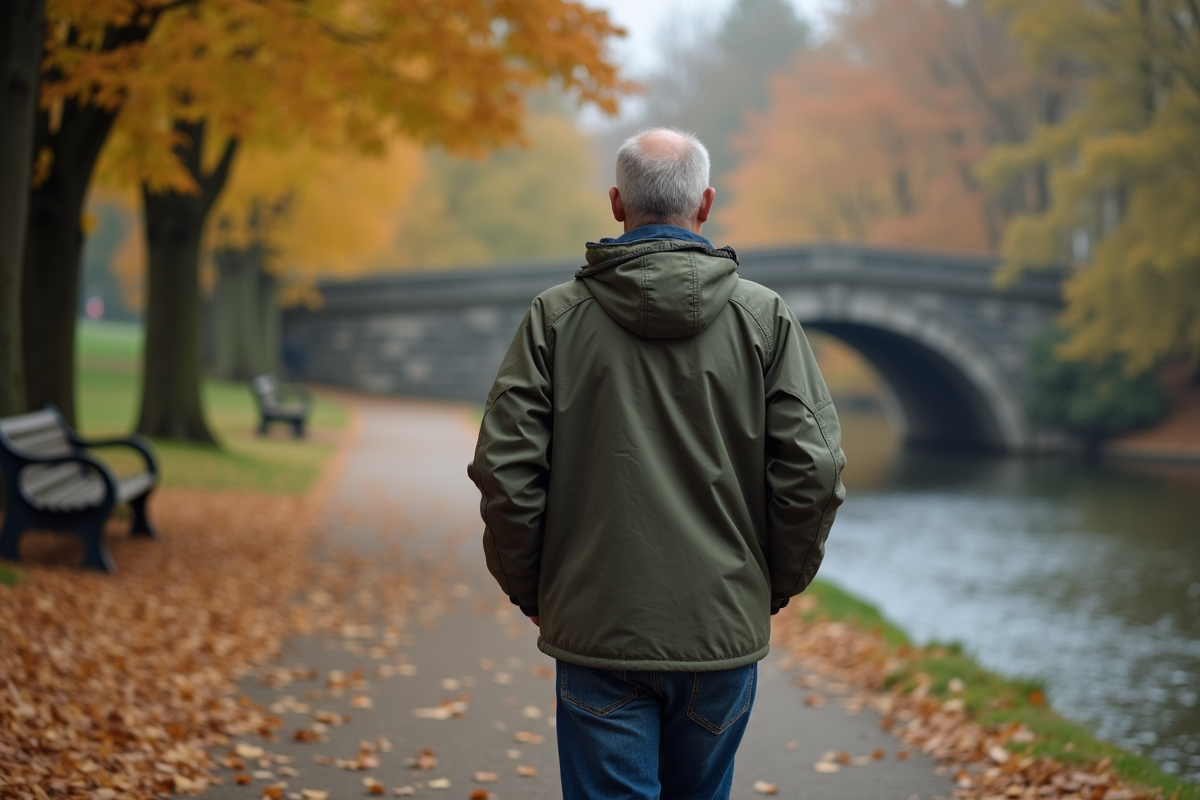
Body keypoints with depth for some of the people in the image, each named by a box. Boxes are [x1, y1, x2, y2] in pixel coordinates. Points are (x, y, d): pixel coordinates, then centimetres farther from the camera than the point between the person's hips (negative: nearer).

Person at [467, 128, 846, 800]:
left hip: (597, 627, -1)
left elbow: (505, 470, -7)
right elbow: (815, 471, -6)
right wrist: (777, 586, 9)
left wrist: (530, 591, 7)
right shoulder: (765, 317, -2)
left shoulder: (556, 317, -3)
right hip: (724, 628, 1)